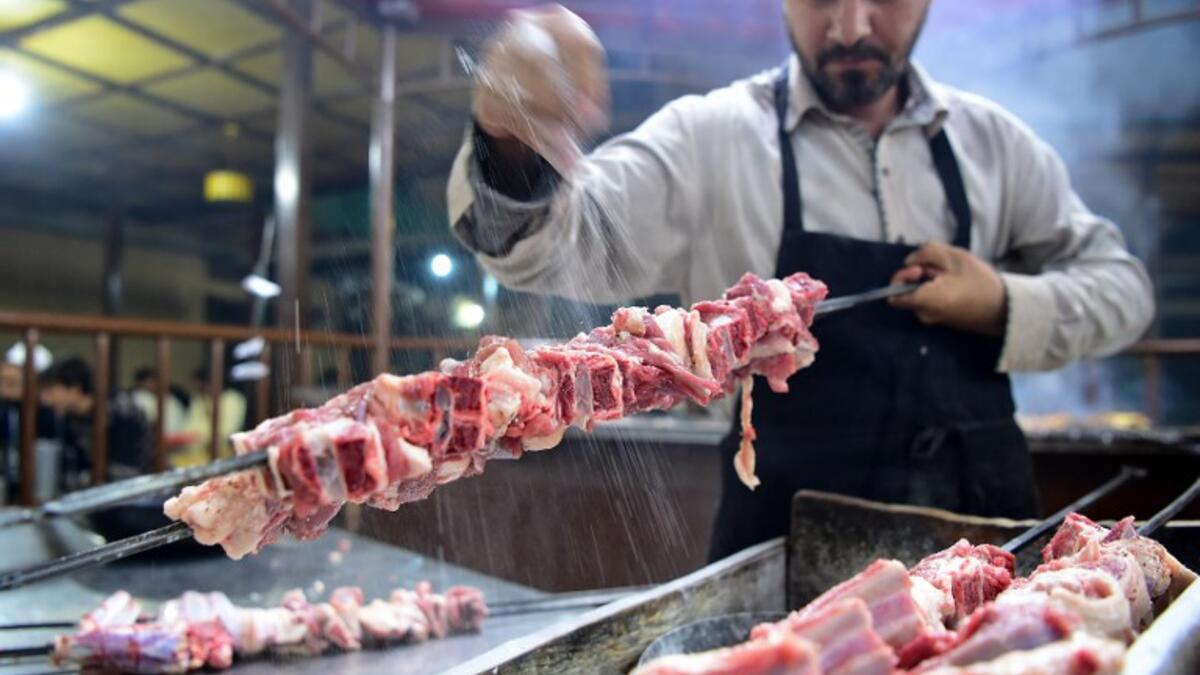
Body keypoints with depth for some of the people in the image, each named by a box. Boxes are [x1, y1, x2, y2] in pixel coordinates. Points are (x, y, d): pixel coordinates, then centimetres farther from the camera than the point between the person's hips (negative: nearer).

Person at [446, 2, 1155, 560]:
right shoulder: (713, 138, -8)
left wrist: (1008, 309, -10)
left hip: (985, 521, 4)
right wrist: (516, 151, -43)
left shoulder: (991, 140, 4)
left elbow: (1121, 285, 10)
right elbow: (564, 245, -21)